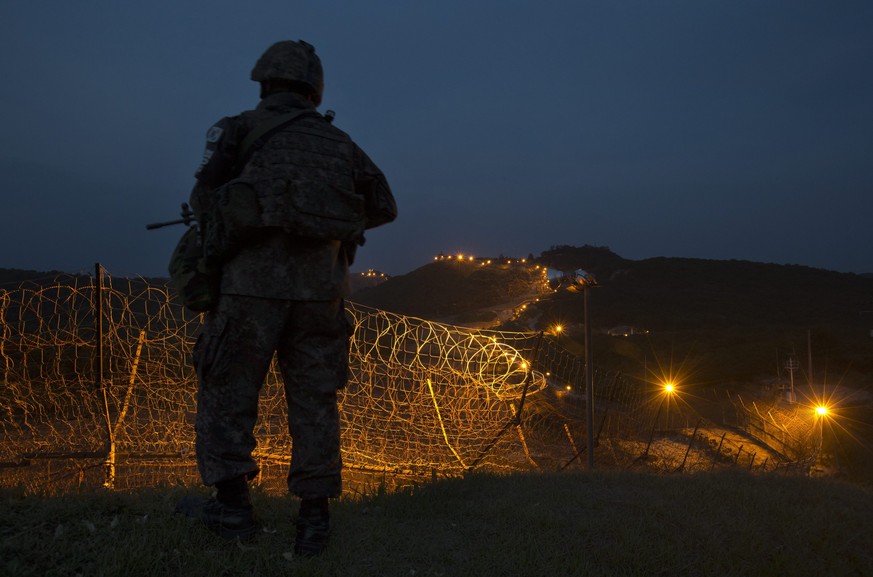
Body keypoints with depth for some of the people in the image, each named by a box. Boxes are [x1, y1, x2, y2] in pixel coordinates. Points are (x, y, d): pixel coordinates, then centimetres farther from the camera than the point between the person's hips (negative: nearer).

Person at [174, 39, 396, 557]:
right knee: (314, 400, 8)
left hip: (253, 284, -3)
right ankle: (314, 518, 9)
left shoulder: (241, 128, 5)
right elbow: (384, 207, 18)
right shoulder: (340, 142, 16)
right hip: (319, 288, 3)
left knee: (227, 390, 10)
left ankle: (233, 506, 11)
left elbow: (207, 198, -5)